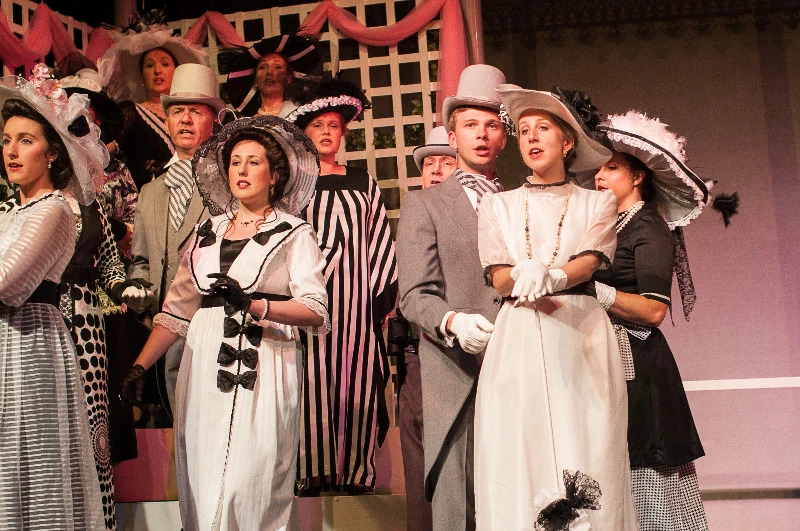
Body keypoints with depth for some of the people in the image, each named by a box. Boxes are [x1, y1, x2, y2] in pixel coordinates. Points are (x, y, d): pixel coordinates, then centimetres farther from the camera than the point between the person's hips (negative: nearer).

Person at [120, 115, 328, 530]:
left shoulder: (294, 234, 3)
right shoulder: (207, 233, 17)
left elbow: (316, 311, -9)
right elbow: (177, 309, 16)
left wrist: (255, 305, -22)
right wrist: (139, 366, 7)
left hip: (264, 369, -4)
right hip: (205, 367, 4)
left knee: (248, 488, -8)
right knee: (202, 484, 5)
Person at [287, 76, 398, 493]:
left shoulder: (363, 185, 14)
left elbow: (380, 244, 12)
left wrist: (383, 296, 3)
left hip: (356, 298, 2)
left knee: (357, 378, 0)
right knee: (314, 377, -5)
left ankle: (355, 470, 7)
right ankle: (314, 472, 2)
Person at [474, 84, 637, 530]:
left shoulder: (598, 203, 14)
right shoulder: (499, 206, 17)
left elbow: (590, 261, -6)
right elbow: (499, 279, 2)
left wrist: (550, 278, -28)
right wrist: (526, 280, -22)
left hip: (583, 341, -1)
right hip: (519, 342, 1)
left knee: (588, 458, -8)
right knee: (518, 457, -6)